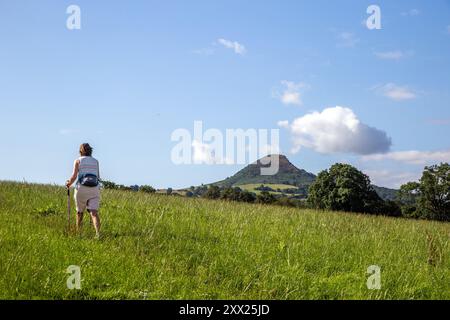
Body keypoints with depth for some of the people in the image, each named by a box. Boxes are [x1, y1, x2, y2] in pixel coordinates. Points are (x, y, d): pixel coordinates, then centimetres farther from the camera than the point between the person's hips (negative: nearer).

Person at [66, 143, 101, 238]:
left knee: (80, 212, 17)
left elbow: (74, 177, -4)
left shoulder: (78, 161, 5)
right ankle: (98, 233, -28)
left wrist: (69, 183, 16)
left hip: (82, 188, -2)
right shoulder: (96, 161, 14)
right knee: (94, 212, -8)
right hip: (95, 189, 2)